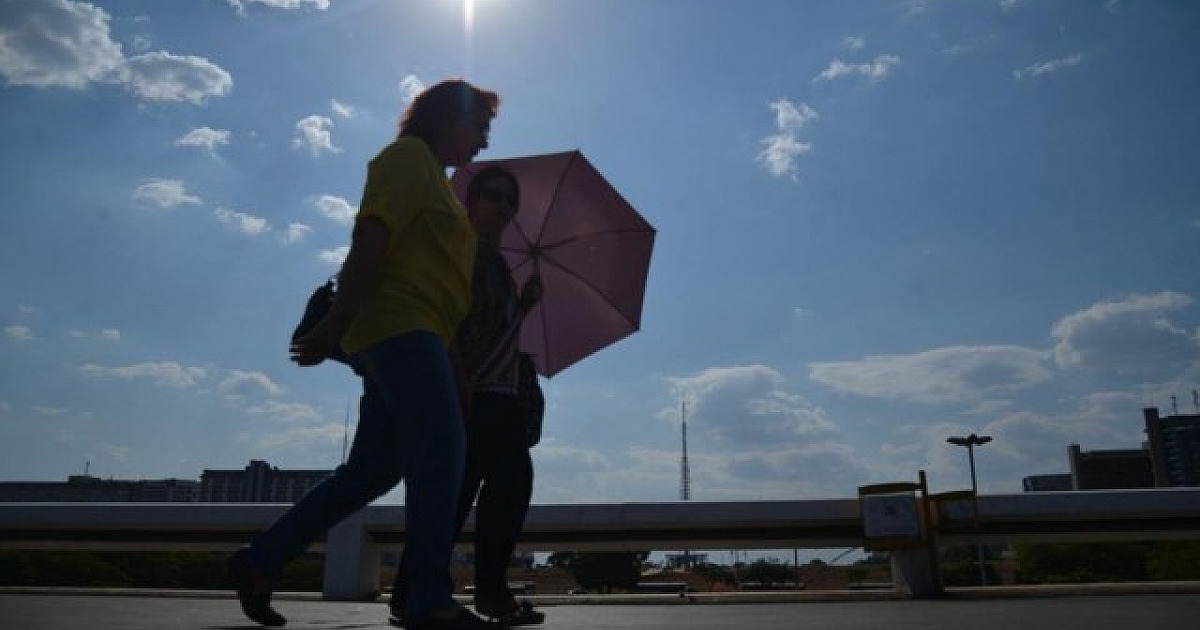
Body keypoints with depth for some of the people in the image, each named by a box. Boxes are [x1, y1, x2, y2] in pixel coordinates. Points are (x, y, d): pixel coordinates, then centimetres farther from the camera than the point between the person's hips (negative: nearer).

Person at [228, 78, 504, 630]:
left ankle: (260, 561, 17)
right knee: (440, 449, -17)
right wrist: (338, 321, -21)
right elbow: (370, 237, -13)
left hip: (398, 336, 10)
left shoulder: (430, 174, 29)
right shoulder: (409, 155, 0)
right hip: (402, 326, -10)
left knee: (372, 470, 9)